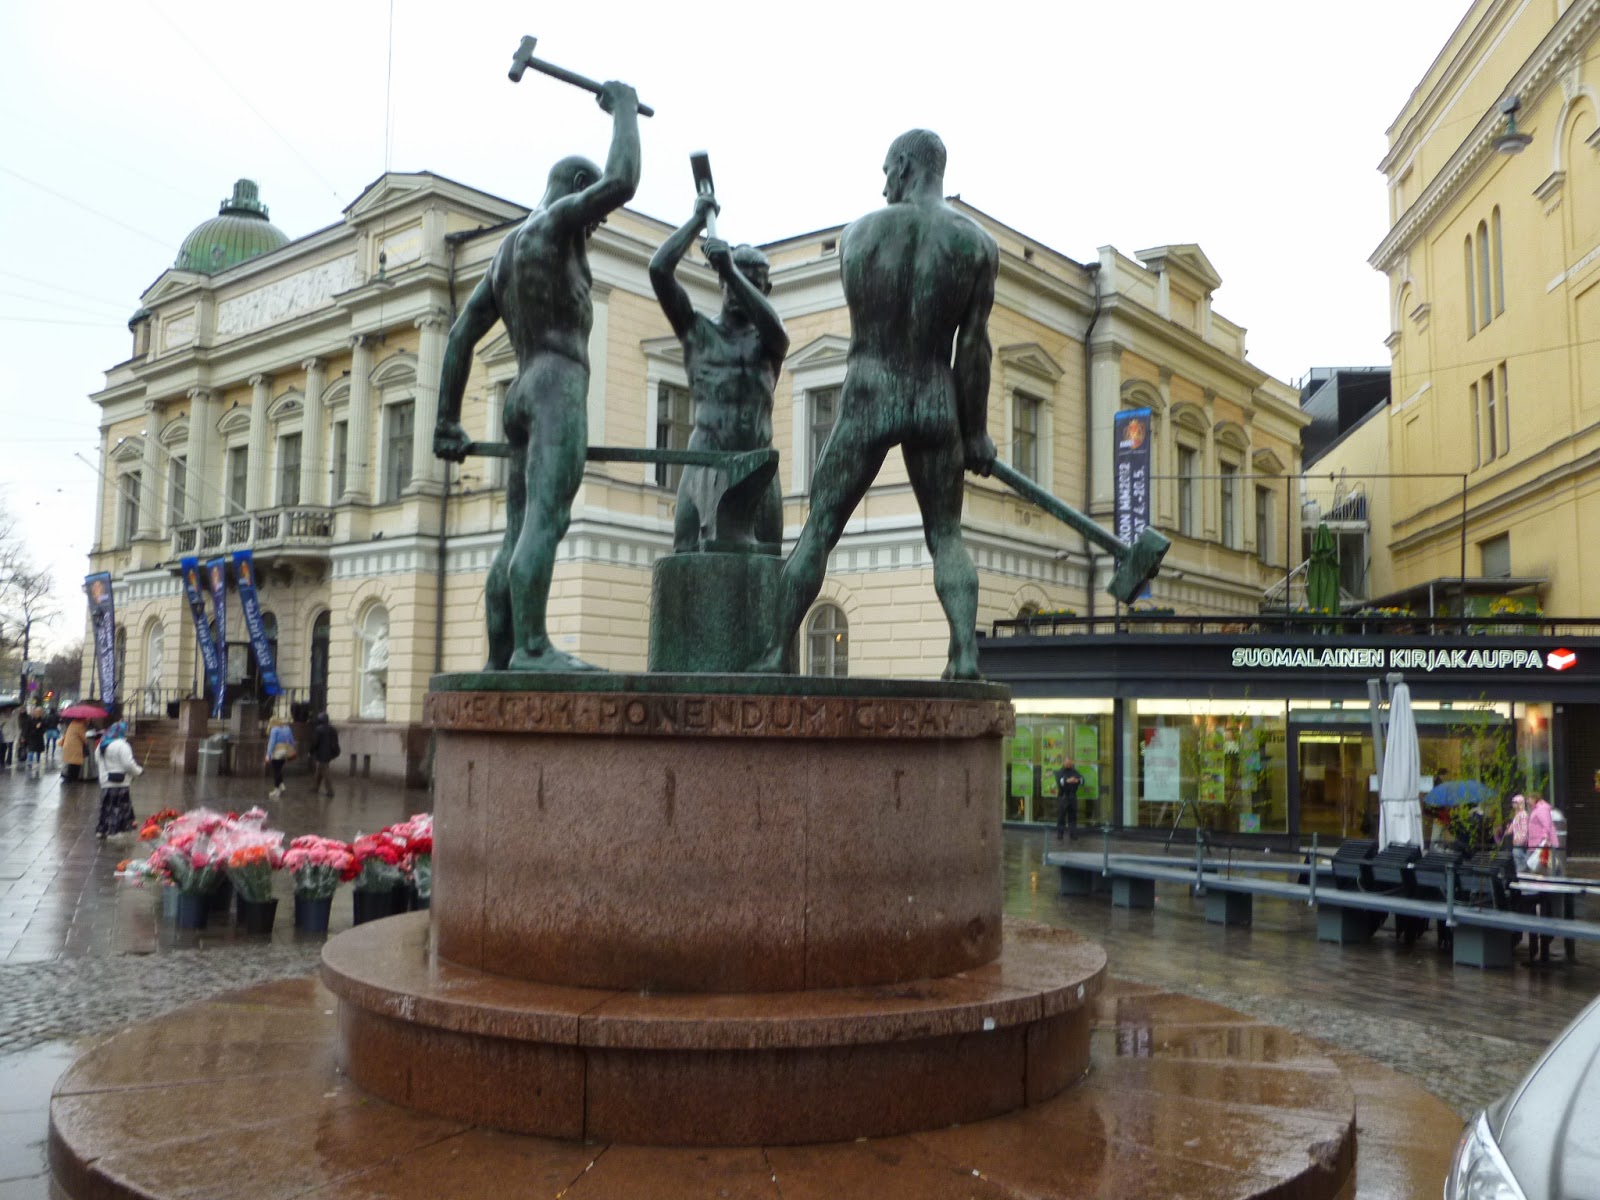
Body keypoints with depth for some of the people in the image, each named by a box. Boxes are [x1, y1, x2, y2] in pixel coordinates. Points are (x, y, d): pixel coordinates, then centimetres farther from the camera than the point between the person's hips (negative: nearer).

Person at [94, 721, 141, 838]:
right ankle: (113, 831, -1)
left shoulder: (101, 745, 10)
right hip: (120, 782, -8)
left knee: (106, 806, 16)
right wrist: (139, 771, -4)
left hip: (105, 781, 8)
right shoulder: (122, 745, -17)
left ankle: (101, 829, 18)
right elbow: (128, 764, -19)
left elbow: (97, 759, 19)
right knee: (119, 807, 0)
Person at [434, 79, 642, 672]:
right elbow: (623, 182, -12)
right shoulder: (554, 219, 3)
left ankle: (500, 662, 1)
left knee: (520, 538, 4)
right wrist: (624, 106, 4)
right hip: (559, 387, -9)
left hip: (521, 396, 9)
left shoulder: (504, 253, 26)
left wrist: (447, 422, 22)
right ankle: (532, 647, -30)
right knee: (547, 521, -20)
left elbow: (460, 338, 23)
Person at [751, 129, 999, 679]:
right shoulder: (976, 243, 0)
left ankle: (776, 654, 6)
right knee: (946, 538, 11)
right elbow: (973, 347, -4)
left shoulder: (858, 232, 4)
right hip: (936, 402, 0)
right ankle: (965, 652, -4)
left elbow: (867, 326, 12)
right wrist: (975, 432, 3)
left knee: (817, 531, 7)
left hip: (867, 401, 0)